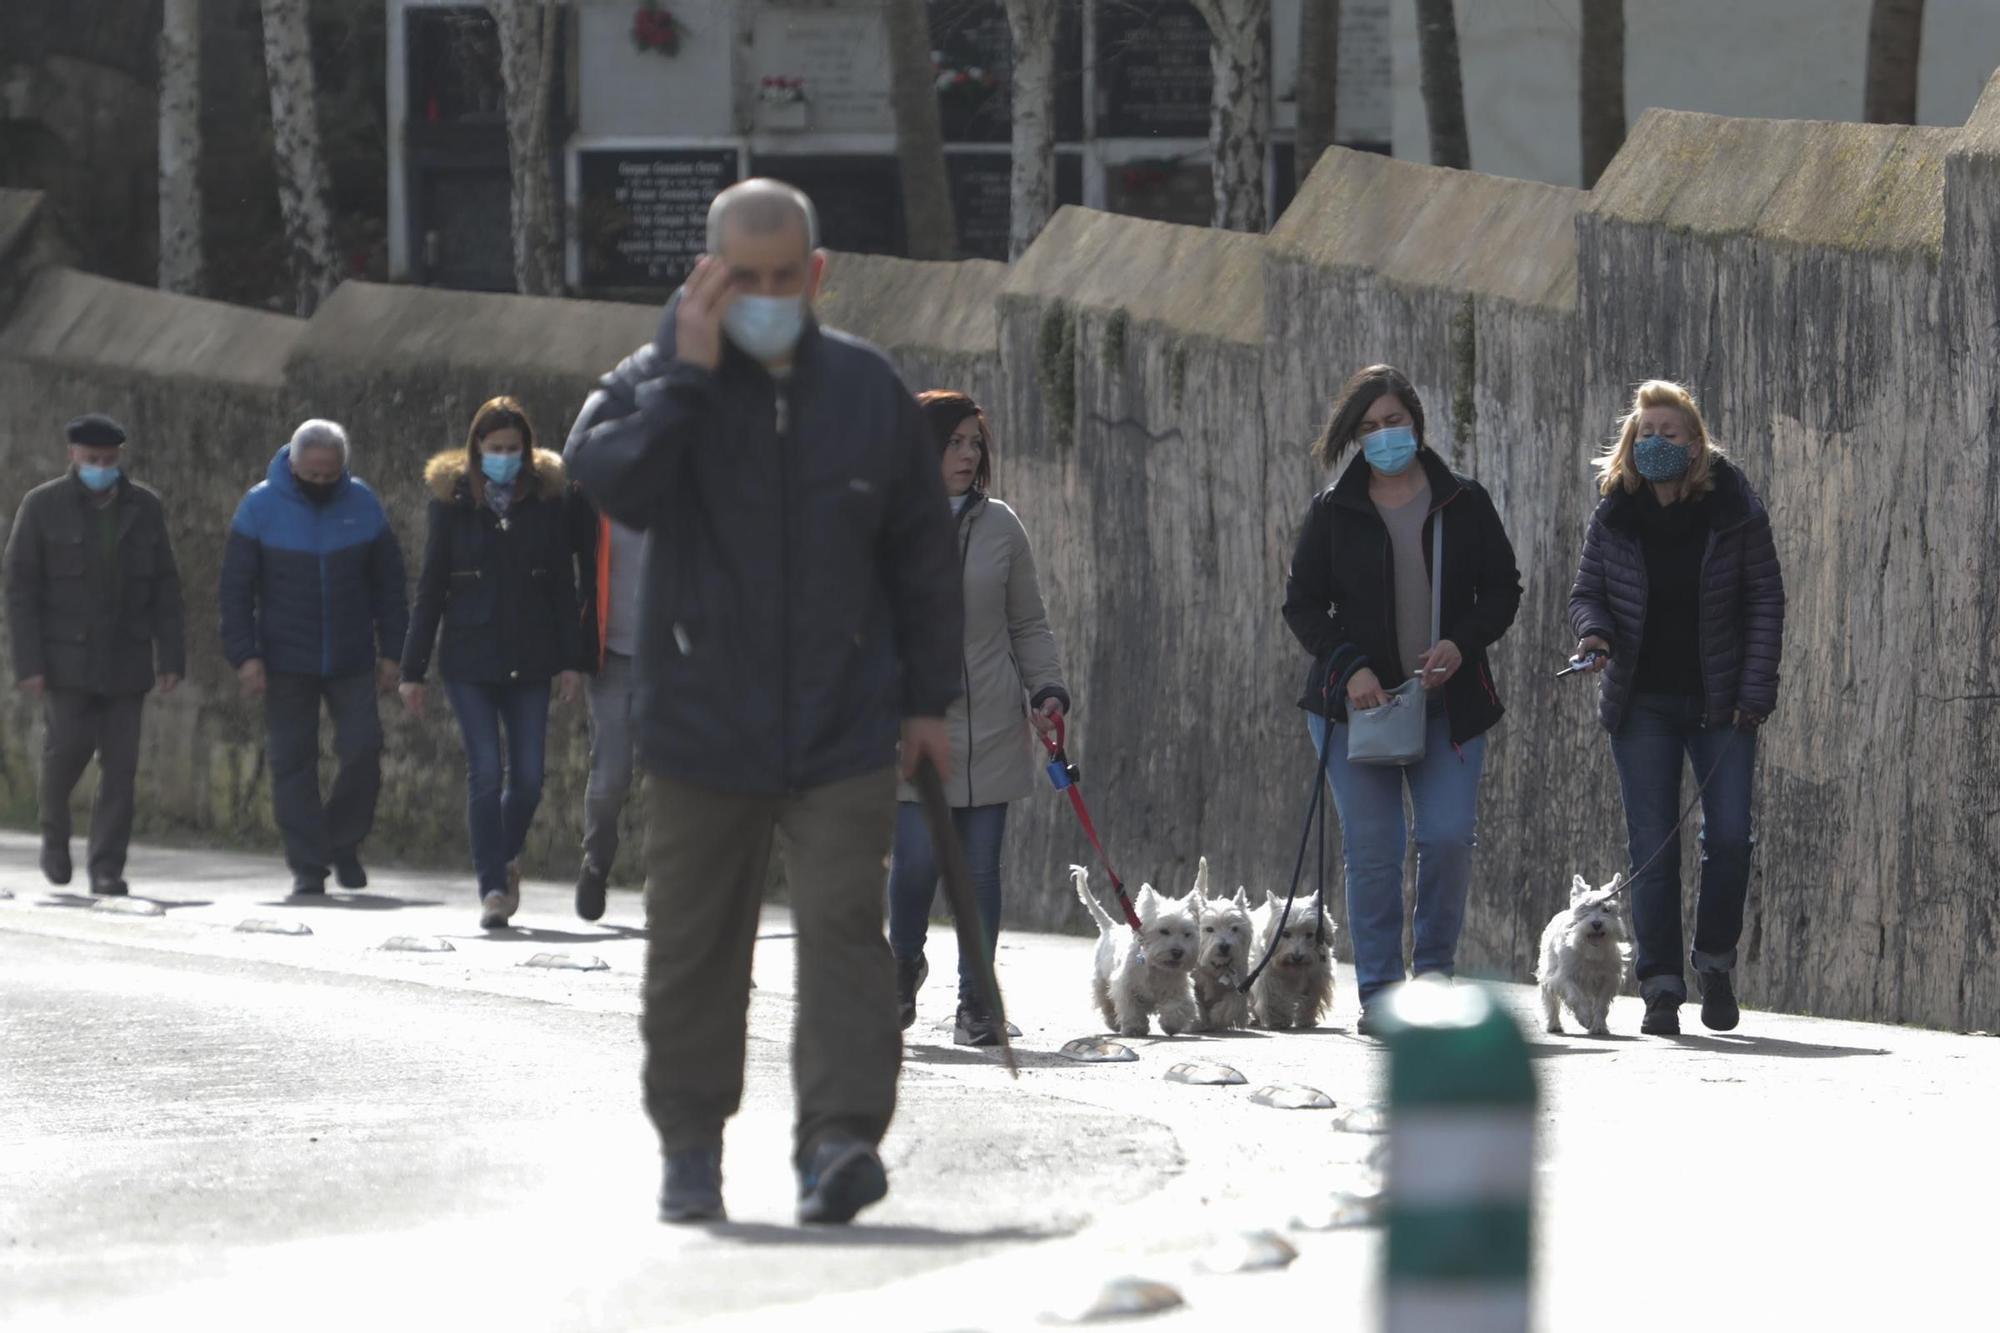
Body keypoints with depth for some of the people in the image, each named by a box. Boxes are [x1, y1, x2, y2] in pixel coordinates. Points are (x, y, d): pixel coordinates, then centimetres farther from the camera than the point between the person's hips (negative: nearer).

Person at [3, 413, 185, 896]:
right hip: (65, 653, -2)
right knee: (68, 747, -10)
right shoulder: (42, 506, -8)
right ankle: (55, 830, 19)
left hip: (123, 656, 2)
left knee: (119, 761, -5)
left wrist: (171, 659, -4)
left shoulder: (145, 507, 0)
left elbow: (164, 589, 2)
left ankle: (106, 870, -1)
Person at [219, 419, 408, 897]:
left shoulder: (362, 505, 0)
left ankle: (344, 842, 14)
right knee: (293, 762, -1)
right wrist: (245, 655, -12)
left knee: (363, 750, -7)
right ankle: (307, 865, 4)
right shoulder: (261, 507, -5)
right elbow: (236, 588, -4)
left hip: (351, 659, 1)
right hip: (286, 661, -1)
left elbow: (389, 585, 7)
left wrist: (391, 652, 2)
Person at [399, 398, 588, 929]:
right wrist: (413, 670, 2)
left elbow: (563, 584, 6)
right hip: (468, 660, -1)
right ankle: (493, 886, -6)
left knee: (528, 774, 1)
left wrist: (569, 661, 1)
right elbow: (430, 588, 4)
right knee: (486, 771, -10)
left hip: (529, 662, 1)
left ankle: (506, 860, 28)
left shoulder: (547, 497, 4)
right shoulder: (452, 499, 2)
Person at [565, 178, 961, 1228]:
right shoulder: (658, 384, -1)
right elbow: (605, 480, -22)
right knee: (694, 944, 8)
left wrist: (927, 697, 11)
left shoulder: (867, 391, 5)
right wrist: (687, 379, -23)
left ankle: (838, 1139, -16)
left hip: (841, 736, 0)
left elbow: (921, 553, 12)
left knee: (843, 925, -11)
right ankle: (691, 1146, 20)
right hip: (699, 728, 0)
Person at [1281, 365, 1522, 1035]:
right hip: (1356, 702, 0)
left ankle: (1435, 966, 11)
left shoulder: (1464, 503, 6)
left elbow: (1503, 590, 9)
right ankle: (1379, 995, 3)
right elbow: (1303, 604, 6)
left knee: (1448, 836, -11)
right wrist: (1349, 667, -10)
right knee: (1372, 850, -4)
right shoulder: (1333, 512, 5)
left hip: (1449, 703, 0)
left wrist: (1462, 644, -9)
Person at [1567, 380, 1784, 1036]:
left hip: (1721, 703, -1)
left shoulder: (1734, 510, -5)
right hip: (1642, 704, 1)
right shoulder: (1613, 518, 0)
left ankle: (1715, 962, 15)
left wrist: (1755, 690, -8)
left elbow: (1765, 599, -1)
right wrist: (1595, 629, -15)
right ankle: (1661, 988, 1)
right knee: (1651, 849, -3)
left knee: (1729, 836, -7)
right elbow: (1586, 591, 9)